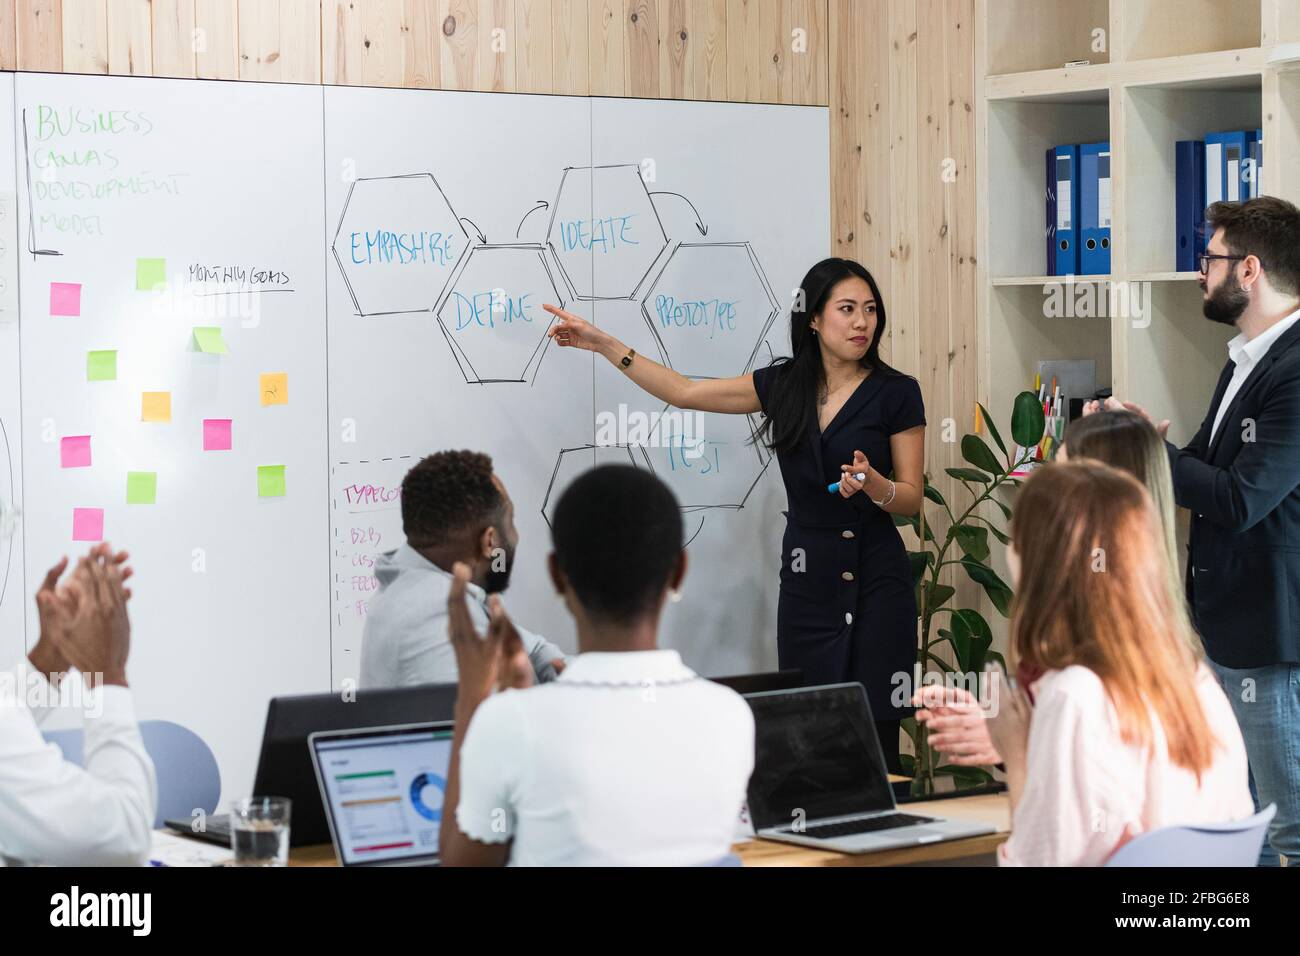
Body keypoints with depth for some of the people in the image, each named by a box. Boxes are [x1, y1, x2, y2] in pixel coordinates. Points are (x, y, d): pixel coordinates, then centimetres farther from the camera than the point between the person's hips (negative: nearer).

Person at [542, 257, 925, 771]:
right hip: (806, 576, 4)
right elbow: (685, 392, 11)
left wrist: (873, 484, -24)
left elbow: (911, 498, -2)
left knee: (871, 735, -5)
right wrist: (604, 344, 9)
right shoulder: (784, 385, 6)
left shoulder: (896, 392, -4)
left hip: (876, 579, -3)